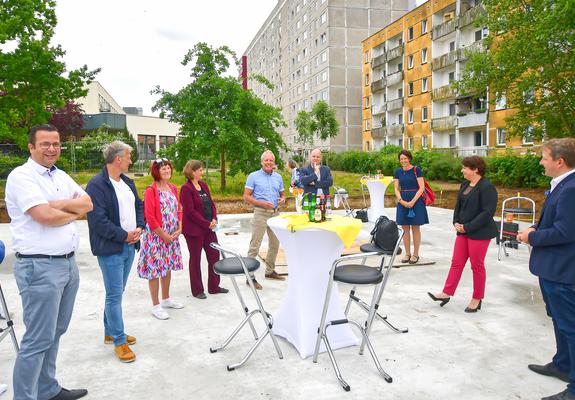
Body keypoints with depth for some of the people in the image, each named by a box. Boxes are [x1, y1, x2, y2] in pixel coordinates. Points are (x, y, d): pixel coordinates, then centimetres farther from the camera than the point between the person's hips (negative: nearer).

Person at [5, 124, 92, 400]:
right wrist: (74, 212, -3)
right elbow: (45, 216, -20)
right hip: (40, 267, -8)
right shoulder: (21, 176, -10)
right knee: (38, 339, -1)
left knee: (55, 333, 17)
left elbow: (88, 204, 5)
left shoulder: (62, 176, 14)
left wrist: (58, 204, -11)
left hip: (69, 263, 8)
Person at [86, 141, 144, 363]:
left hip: (129, 246, 8)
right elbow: (98, 220, -20)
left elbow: (138, 206, 19)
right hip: (110, 248, -8)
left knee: (116, 293, 19)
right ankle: (119, 341, 11)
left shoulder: (127, 181, 12)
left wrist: (139, 228, 2)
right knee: (114, 295, -1)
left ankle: (110, 332, 34)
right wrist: (124, 235, -14)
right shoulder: (97, 185, -15)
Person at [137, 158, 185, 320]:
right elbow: (150, 217, -18)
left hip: (172, 235, 7)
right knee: (155, 270, 1)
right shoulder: (151, 191, -15)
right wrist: (164, 236, -15)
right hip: (156, 236, -7)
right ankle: (156, 306, 12)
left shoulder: (173, 188, 7)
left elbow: (178, 210, 12)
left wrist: (179, 229, -1)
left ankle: (166, 299, 32)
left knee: (168, 267, 17)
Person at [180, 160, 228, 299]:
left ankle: (214, 286, 25)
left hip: (209, 228, 7)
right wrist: (207, 224, -17)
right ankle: (197, 290, 20)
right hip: (194, 229, -7)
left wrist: (214, 219, -4)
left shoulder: (204, 185, 9)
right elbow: (190, 211, -18)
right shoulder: (186, 188, -14)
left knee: (214, 256, 11)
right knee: (195, 259, 6)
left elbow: (211, 203, 12)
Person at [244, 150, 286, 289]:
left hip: (275, 213, 6)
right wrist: (262, 203, -19)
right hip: (261, 213, -6)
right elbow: (246, 197, -6)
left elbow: (282, 194, 20)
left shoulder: (278, 177, 12)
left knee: (275, 244, 14)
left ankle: (270, 271, 29)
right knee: (255, 246, -7)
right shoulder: (254, 176, -3)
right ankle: (250, 276, -1)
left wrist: (283, 200, -4)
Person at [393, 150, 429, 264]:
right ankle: (407, 253, 18)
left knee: (415, 228, 3)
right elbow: (396, 189, 6)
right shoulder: (397, 172, 6)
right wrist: (401, 201, -11)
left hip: (416, 201, -4)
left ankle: (416, 254, 14)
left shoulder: (416, 170, -6)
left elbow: (421, 188, -9)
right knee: (405, 228, 7)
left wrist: (412, 202, -16)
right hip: (403, 202, 4)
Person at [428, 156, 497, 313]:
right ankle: (446, 293, 15)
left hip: (479, 233, -7)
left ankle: (477, 299, 19)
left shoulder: (487, 187, -15)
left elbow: (488, 212, -21)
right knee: (456, 263, 9)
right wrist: (456, 222, 1)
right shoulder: (465, 185, 10)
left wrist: (468, 227, -20)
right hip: (463, 231, 7)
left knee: (477, 265, 5)